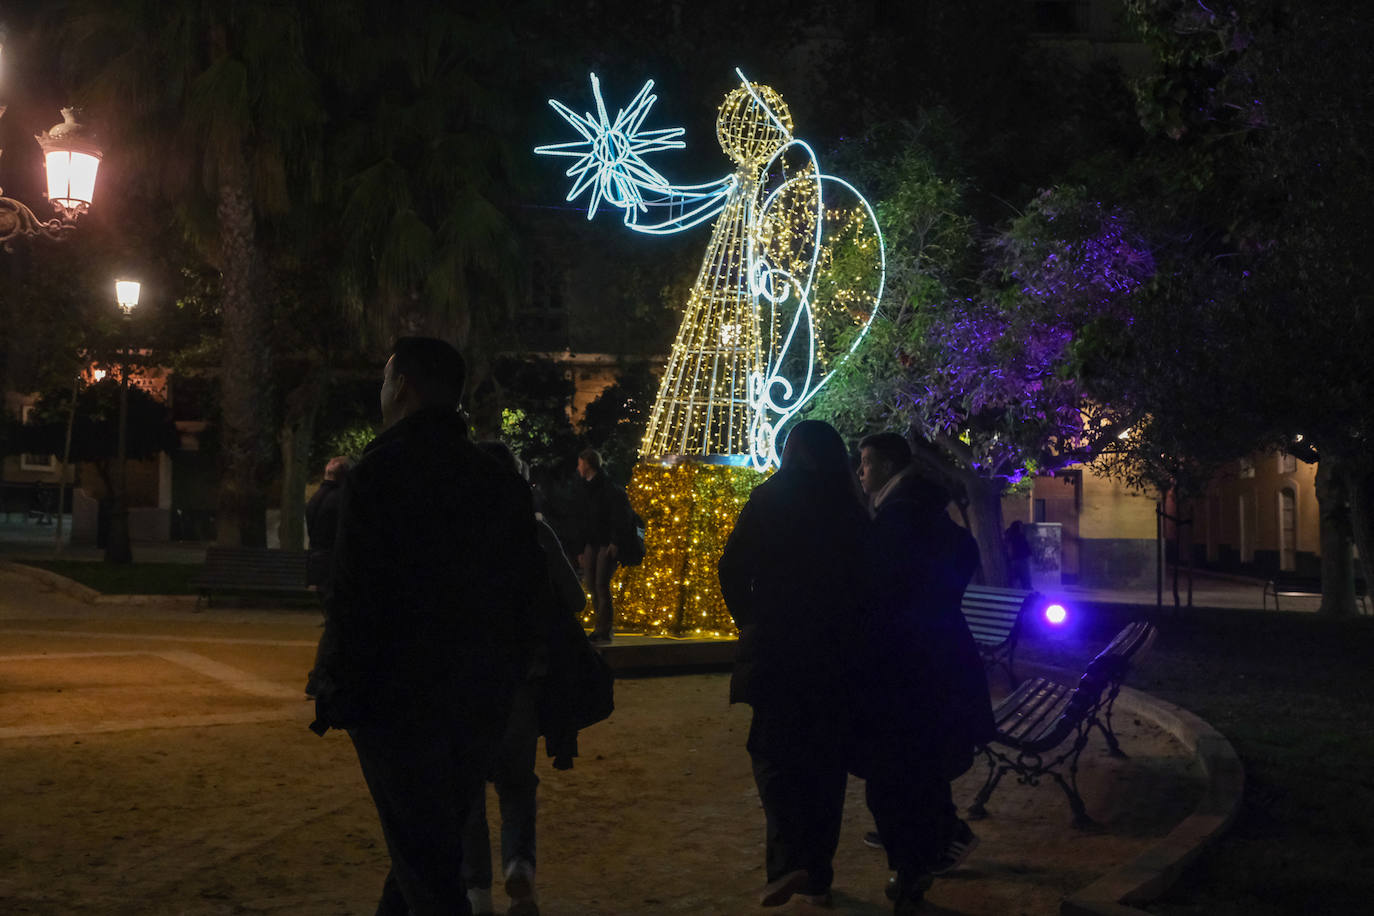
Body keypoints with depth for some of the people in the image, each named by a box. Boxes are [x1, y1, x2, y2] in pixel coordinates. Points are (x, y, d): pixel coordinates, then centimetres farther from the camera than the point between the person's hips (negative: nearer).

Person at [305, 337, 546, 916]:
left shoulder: (382, 470, -11)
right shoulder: (500, 481, 9)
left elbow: (354, 596, -16)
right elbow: (531, 592, 11)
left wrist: (336, 691, -8)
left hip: (402, 697, -6)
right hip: (483, 700, 6)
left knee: (421, 855, -1)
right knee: (437, 844, 19)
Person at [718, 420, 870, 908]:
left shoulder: (769, 500, -5)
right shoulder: (852, 510, 2)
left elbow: (732, 569, -9)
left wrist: (750, 621, 4)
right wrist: (847, 629, 11)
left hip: (777, 648, -3)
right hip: (837, 651, 3)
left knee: (773, 750, 4)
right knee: (825, 758, 11)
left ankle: (788, 859, -16)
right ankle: (818, 875, 15)